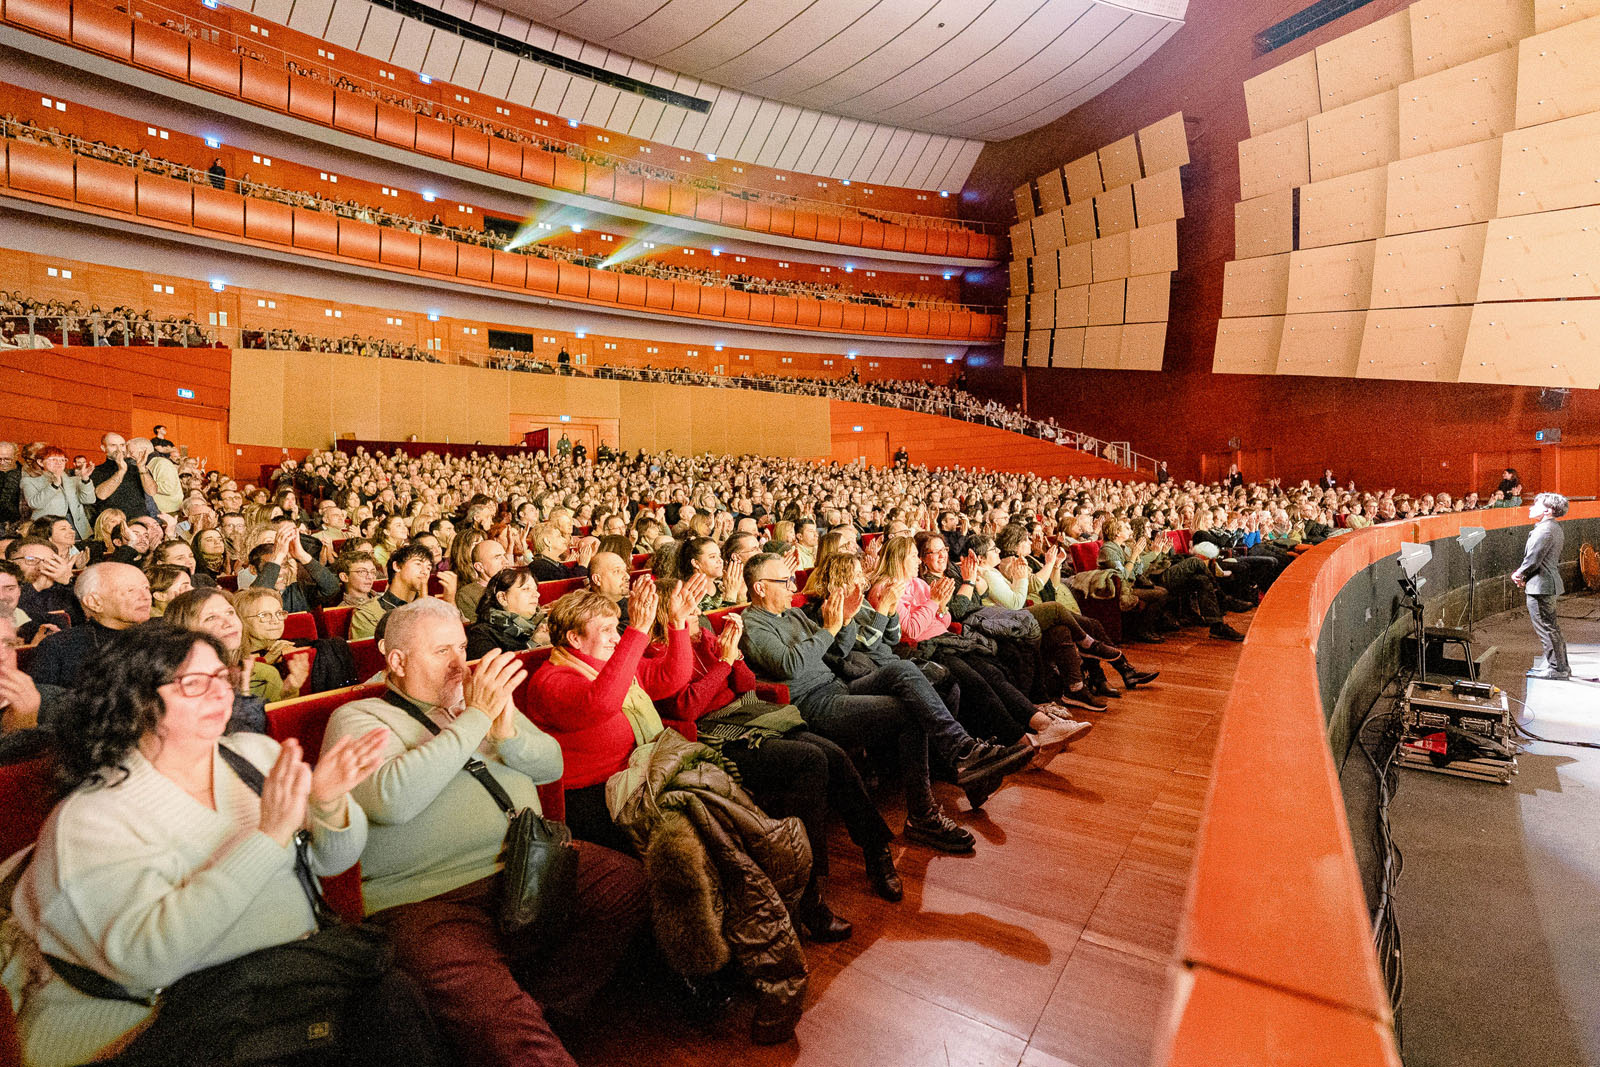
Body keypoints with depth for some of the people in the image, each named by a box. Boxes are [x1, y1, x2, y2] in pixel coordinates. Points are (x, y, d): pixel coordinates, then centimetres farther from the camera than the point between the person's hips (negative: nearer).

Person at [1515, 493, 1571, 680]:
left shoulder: (1544, 529, -18)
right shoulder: (1555, 528, 15)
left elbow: (1533, 559, -21)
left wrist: (1519, 574, -2)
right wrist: (1523, 574, 10)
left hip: (1540, 585, -11)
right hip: (1549, 582, 11)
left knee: (1546, 628, -4)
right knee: (1551, 627, 18)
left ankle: (1557, 669, 1)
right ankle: (1561, 666, 26)